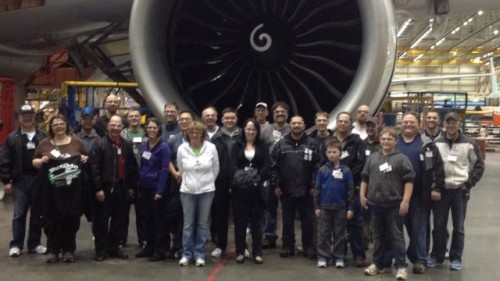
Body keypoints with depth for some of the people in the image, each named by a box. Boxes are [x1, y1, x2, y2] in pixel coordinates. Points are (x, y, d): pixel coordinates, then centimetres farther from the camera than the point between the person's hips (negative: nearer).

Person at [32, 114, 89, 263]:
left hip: (73, 188, 0)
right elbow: (34, 161, 10)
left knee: (71, 220, 5)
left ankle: (69, 250, 16)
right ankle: (53, 250, 14)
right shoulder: (44, 143, 5)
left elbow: (86, 156, 16)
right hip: (51, 189, 0)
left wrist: (85, 159, -5)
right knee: (53, 220, 3)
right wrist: (41, 161, -10)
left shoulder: (76, 141, 6)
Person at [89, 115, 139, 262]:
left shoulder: (127, 145, 9)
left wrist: (132, 186, 9)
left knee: (118, 220, 12)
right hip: (104, 188, -5)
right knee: (102, 221, 3)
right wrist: (98, 188, -17)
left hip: (121, 188, 5)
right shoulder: (99, 144, -7)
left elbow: (133, 167, 13)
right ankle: (101, 250, 12)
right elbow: (94, 168, -12)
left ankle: (114, 248, 24)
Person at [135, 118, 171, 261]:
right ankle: (149, 247, 23)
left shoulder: (164, 147, -10)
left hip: (156, 188, -6)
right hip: (144, 187, 6)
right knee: (147, 218, 12)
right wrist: (139, 187, 8)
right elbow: (142, 166, 14)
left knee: (158, 219, 1)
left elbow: (165, 170, -13)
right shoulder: (144, 146, 9)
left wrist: (160, 190, -17)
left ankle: (160, 250, 9)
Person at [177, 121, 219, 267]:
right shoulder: (182, 149, -5)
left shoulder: (211, 148, -7)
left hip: (206, 190, 0)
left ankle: (199, 255, 14)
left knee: (203, 223, 6)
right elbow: (181, 169, 9)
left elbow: (215, 168, 4)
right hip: (187, 190, 0)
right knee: (188, 224, 5)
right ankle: (186, 254, 16)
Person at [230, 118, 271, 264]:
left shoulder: (262, 146, 8)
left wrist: (257, 177, -20)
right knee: (240, 220, 4)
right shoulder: (237, 146, 7)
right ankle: (240, 252, 11)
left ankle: (257, 253, 9)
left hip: (257, 188, 0)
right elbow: (233, 165, -5)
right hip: (240, 187, 0)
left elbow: (267, 164, -3)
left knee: (257, 220, 4)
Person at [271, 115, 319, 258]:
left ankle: (309, 247, 17)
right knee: (287, 221, 10)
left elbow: (317, 166, -2)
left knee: (307, 221, 7)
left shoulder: (312, 144, 0)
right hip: (286, 190, 1)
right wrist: (275, 184, -3)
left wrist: (314, 186, -7)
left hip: (306, 190, -1)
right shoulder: (281, 144, 3)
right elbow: (274, 166, 3)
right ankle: (288, 246, 20)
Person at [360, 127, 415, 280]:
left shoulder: (401, 159, -5)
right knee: (378, 236, 14)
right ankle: (378, 263, 24)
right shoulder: (372, 158, 8)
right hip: (375, 203, 4)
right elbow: (365, 178, 15)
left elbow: (409, 180, -8)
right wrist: (362, 195, 8)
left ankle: (401, 266, 6)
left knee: (396, 236, 0)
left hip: (394, 204, -4)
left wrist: (405, 200, -14)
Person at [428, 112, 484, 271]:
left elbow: (479, 165, 5)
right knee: (439, 225, 7)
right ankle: (437, 256, 19)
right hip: (440, 190, 1)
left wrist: (469, 184, -3)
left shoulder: (469, 143, 0)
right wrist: (433, 188, -5)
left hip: (460, 190, -1)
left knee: (458, 226, 7)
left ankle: (456, 258, 17)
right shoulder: (436, 143, 2)